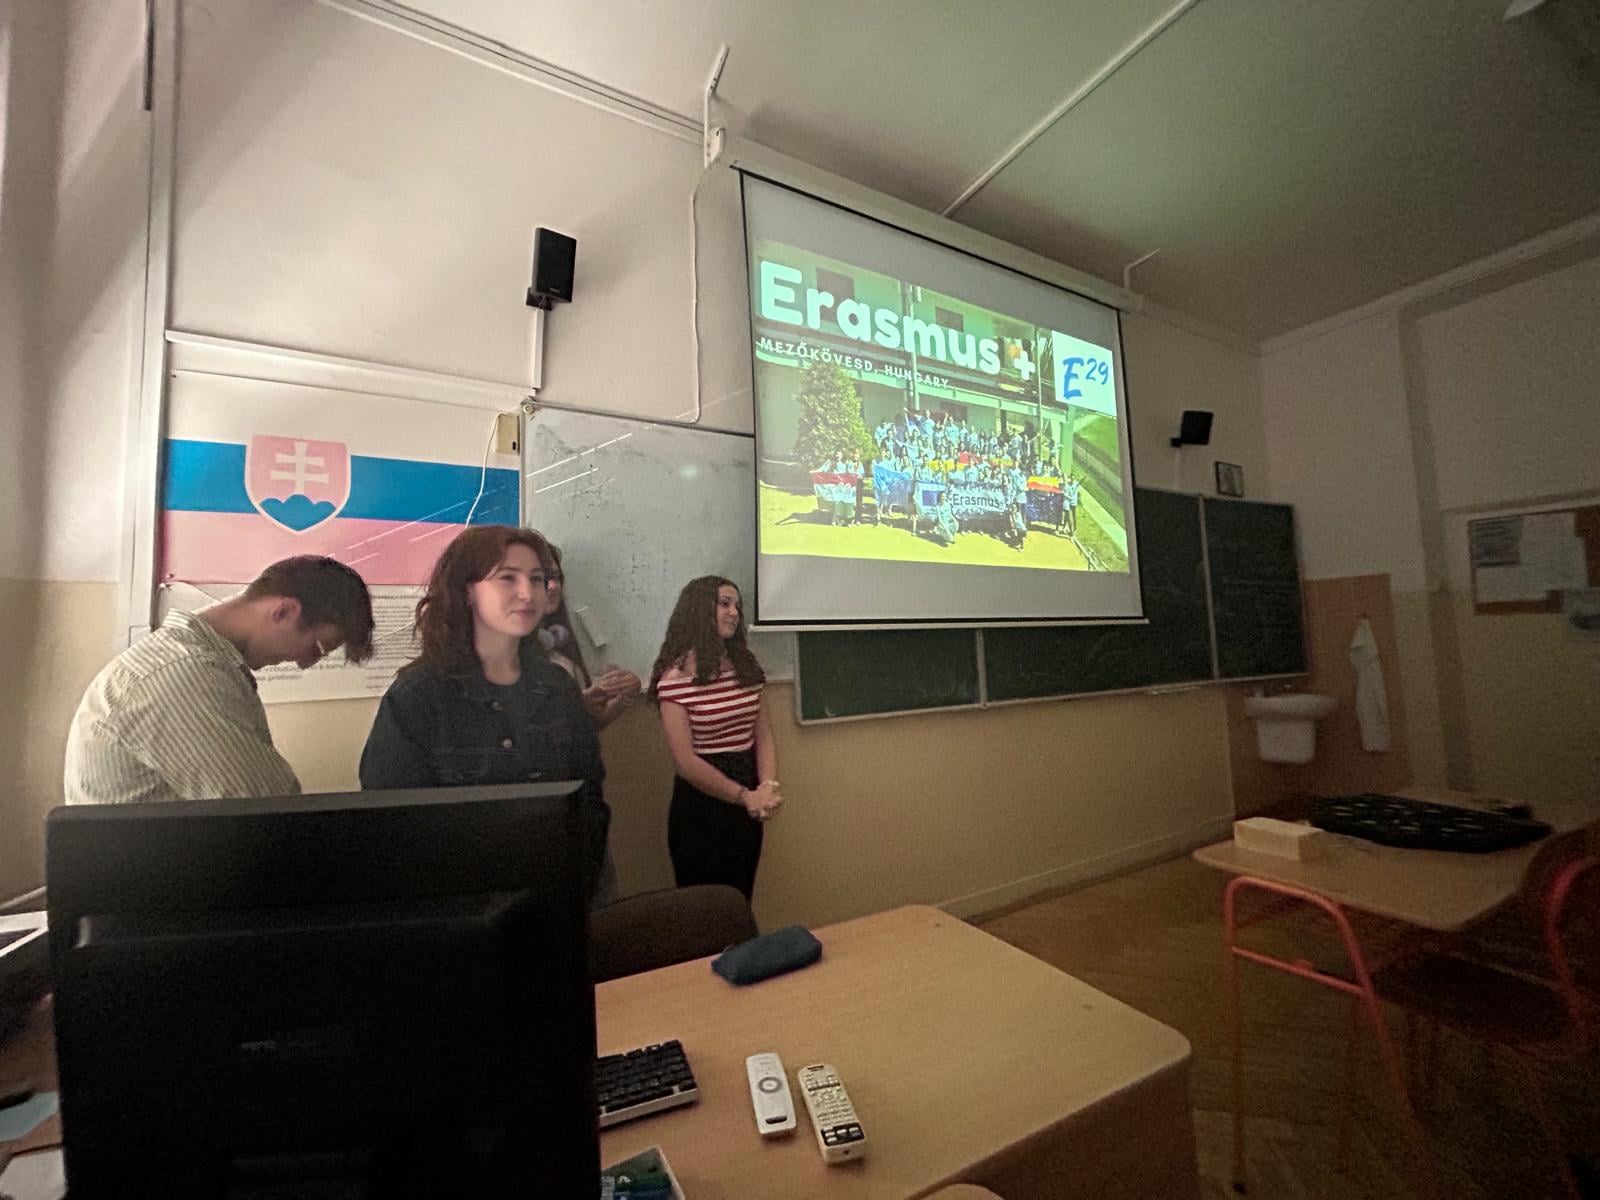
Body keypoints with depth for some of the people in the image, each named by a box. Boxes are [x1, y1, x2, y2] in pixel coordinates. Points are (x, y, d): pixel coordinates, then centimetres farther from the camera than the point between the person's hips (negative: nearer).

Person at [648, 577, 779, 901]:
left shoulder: (748, 666, 3)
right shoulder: (676, 676, -16)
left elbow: (763, 736, 1)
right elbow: (686, 761, -17)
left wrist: (768, 787, -15)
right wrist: (745, 795, -17)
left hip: (746, 805, 6)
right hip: (701, 805, -5)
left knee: (741, 900, 20)